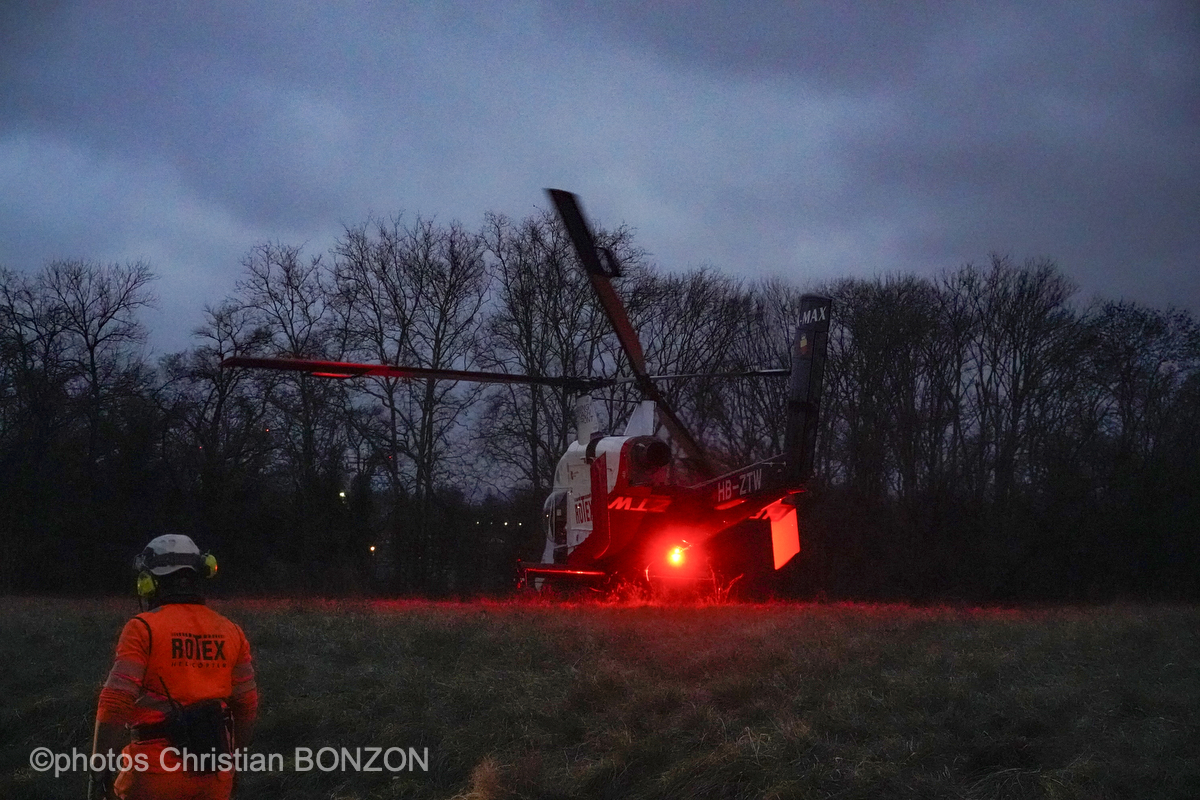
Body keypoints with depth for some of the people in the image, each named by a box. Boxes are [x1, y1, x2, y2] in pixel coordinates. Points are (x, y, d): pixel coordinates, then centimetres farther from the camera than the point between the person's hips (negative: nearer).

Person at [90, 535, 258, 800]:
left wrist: (101, 768, -10)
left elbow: (116, 703, -14)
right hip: (215, 773, 5)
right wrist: (230, 759, 23)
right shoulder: (231, 632, 8)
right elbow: (247, 706, 12)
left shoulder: (143, 628, -8)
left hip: (158, 767, -5)